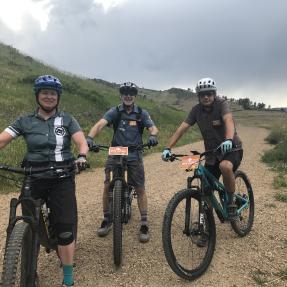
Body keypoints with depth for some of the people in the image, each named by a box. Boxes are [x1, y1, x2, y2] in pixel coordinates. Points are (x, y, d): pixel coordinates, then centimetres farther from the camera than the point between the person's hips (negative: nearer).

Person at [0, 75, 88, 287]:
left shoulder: (67, 119, 3)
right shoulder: (25, 121, 6)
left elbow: (82, 142, -6)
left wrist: (81, 156, -28)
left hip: (62, 179, -1)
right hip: (32, 179, 2)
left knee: (65, 229, -4)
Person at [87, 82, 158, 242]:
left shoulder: (142, 113, 3)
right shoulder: (114, 112, -1)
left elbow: (153, 128, -8)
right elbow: (100, 124, -16)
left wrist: (153, 136, -33)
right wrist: (90, 137, -36)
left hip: (134, 156, 0)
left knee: (140, 189, -1)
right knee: (108, 186, -4)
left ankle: (144, 224, 11)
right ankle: (107, 220, 16)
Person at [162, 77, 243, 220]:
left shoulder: (221, 104, -15)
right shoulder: (196, 110, -5)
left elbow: (229, 121, -34)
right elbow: (181, 128, -13)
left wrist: (228, 140, -55)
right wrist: (167, 148, -26)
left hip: (231, 149, -4)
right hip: (212, 152, 4)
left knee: (225, 166, -37)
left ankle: (231, 202, -13)